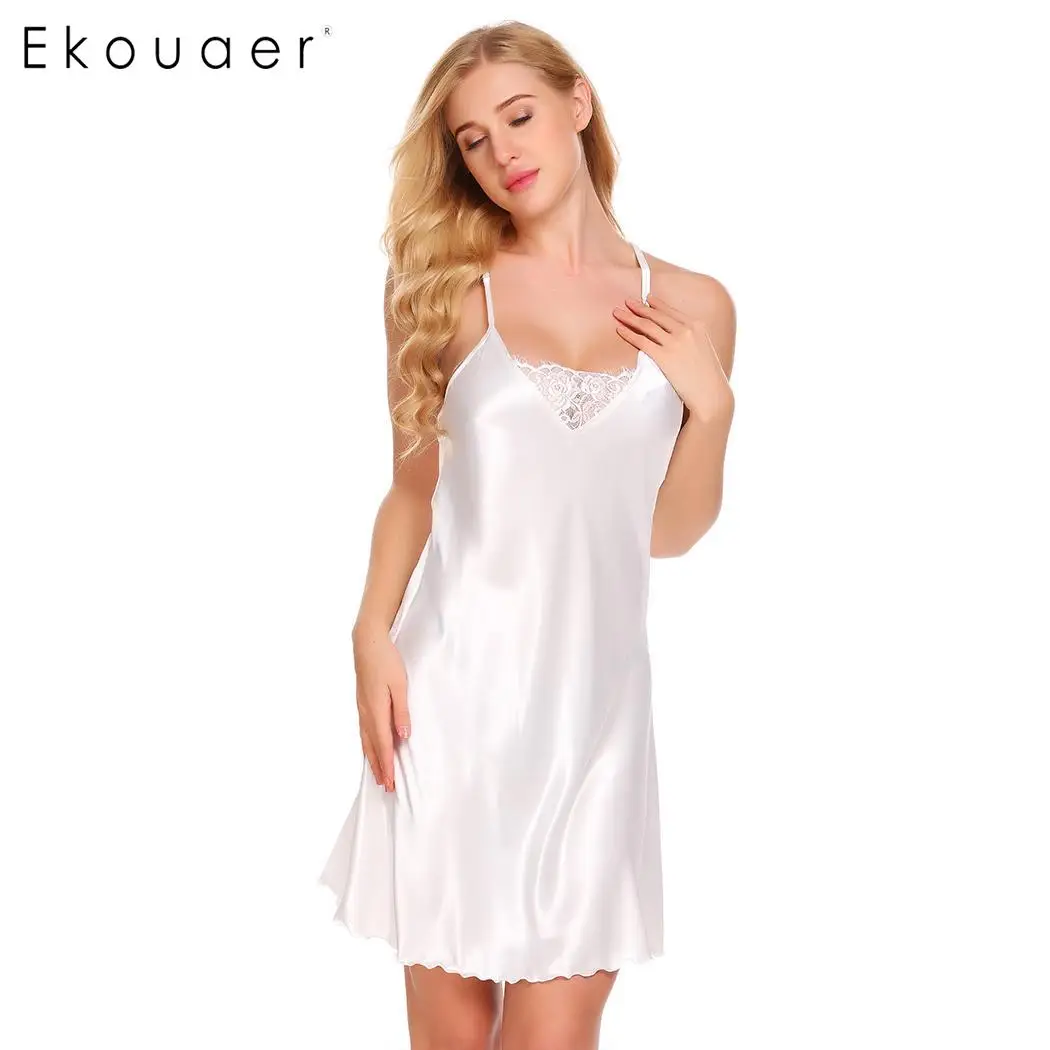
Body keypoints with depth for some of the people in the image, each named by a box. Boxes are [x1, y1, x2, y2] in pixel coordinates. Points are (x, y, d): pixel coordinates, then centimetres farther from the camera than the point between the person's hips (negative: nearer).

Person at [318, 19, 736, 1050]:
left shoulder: (692, 306, 6)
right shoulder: (452, 290, 4)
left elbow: (666, 533, 10)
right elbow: (414, 490, 7)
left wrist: (711, 401, -4)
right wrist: (374, 634, -7)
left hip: (593, 698, 1)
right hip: (456, 689, 0)